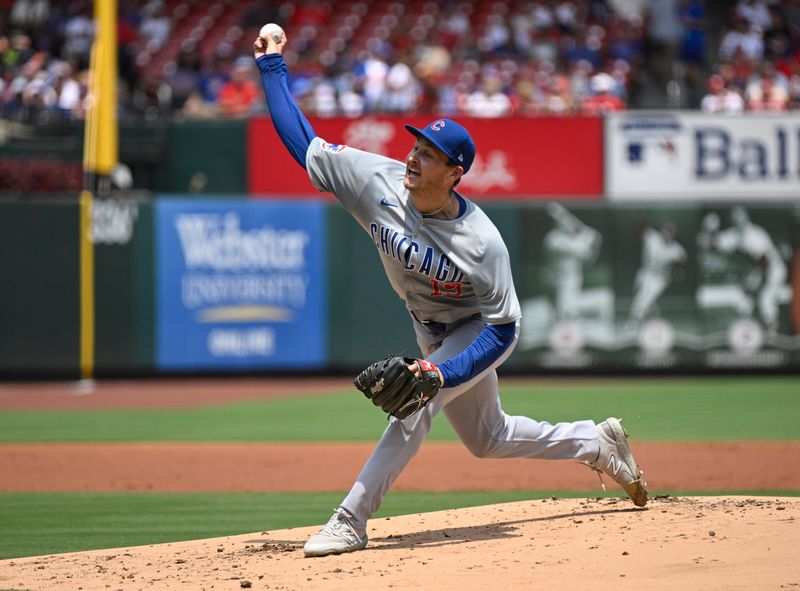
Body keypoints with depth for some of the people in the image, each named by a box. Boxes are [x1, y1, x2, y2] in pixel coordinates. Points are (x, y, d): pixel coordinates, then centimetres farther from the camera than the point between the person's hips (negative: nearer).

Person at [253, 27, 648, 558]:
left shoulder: (482, 242, -34)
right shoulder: (379, 182, -23)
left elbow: (504, 328, -28)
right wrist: (272, 67, -23)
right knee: (488, 440, 19)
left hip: (478, 333, -7)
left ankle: (351, 523, -26)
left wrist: (443, 374, -38)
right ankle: (598, 444, 40)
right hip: (434, 334, 7)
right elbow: (303, 142, -19)